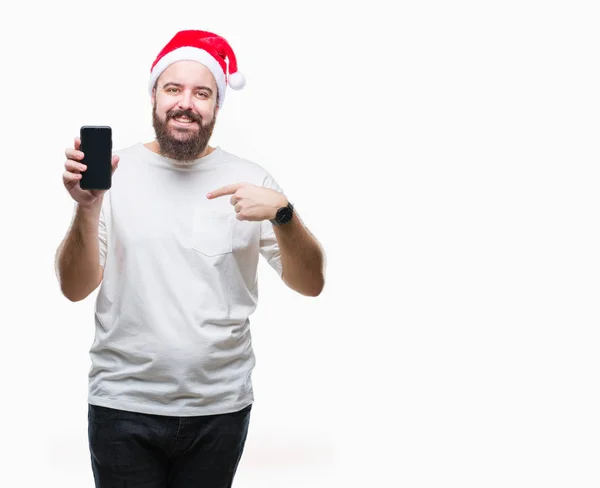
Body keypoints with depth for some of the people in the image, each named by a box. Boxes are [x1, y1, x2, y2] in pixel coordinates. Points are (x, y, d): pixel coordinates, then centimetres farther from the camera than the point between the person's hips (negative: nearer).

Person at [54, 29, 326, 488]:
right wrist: (87, 208, -19)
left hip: (221, 408, 1)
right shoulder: (114, 172, -1)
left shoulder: (249, 179, 1)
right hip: (123, 404, -1)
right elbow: (75, 288, -4)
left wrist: (282, 212, -19)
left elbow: (310, 284, -2)